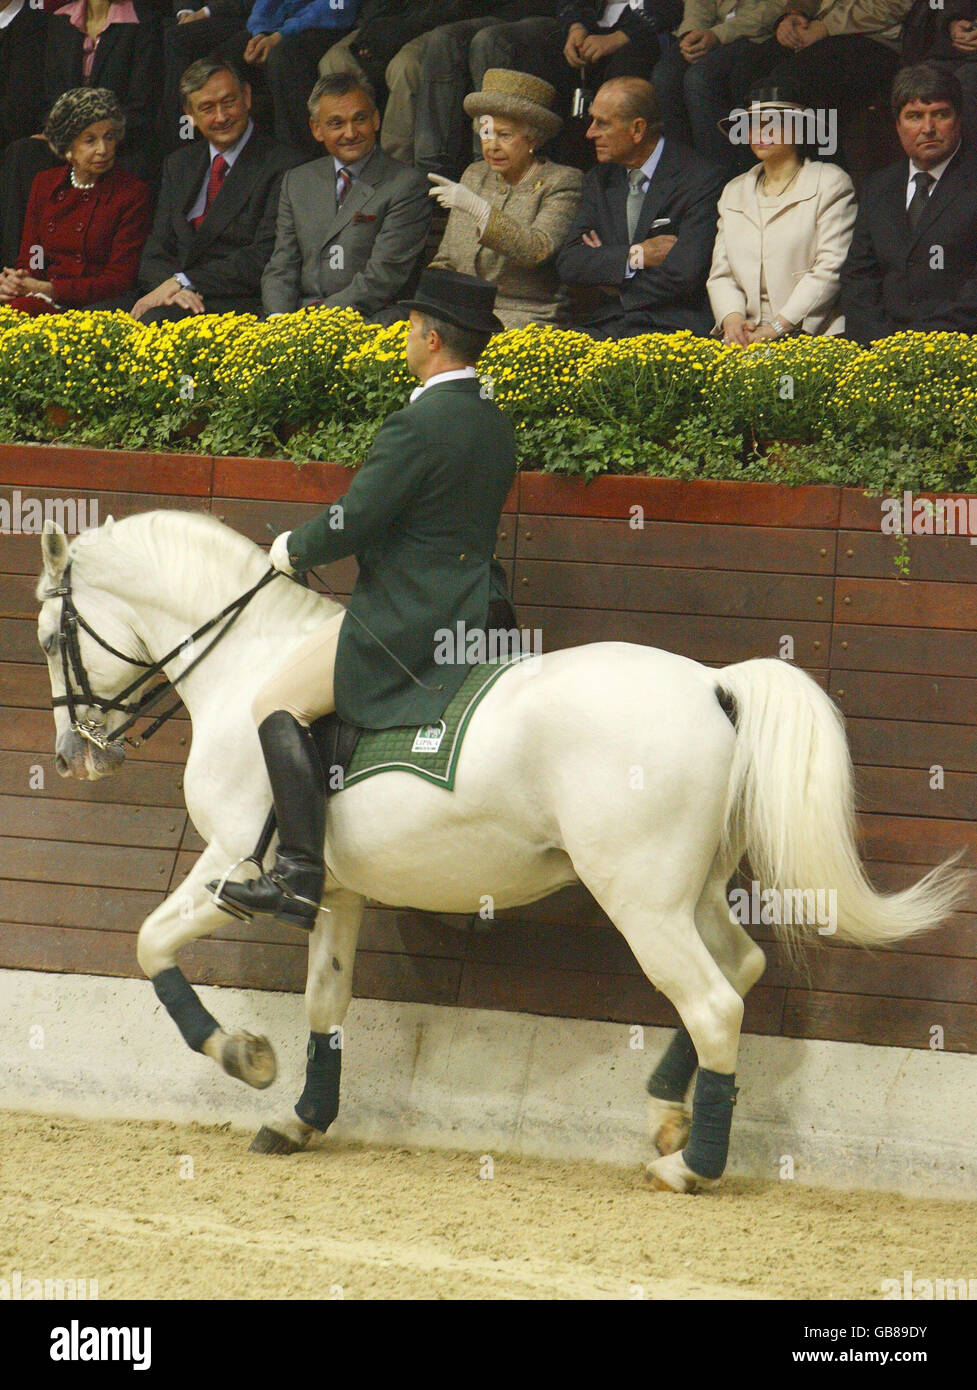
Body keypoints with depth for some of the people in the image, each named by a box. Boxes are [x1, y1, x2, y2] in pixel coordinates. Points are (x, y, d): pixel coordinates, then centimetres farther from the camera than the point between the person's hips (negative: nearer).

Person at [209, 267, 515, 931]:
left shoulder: (419, 424, -19)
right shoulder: (496, 425, 9)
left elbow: (352, 522, -18)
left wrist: (295, 548, 3)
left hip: (410, 621, -9)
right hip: (477, 610, 9)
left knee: (279, 704, -5)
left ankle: (301, 876, -14)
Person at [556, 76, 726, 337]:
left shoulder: (702, 179, -4)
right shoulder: (598, 181, 16)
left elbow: (684, 275, -14)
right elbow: (568, 263, 5)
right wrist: (636, 255, -9)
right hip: (608, 324, 6)